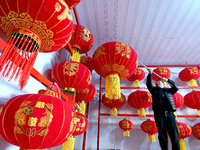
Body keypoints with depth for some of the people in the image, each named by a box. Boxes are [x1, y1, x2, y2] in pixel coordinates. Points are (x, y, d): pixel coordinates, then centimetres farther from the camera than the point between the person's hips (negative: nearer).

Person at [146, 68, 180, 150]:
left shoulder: (168, 90, 28)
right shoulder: (154, 90, 23)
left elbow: (176, 87, 18)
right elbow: (148, 84, 12)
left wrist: (168, 80, 14)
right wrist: (150, 74, 5)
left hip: (170, 113, 1)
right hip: (159, 113, -1)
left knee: (174, 135, -3)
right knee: (162, 135, -3)